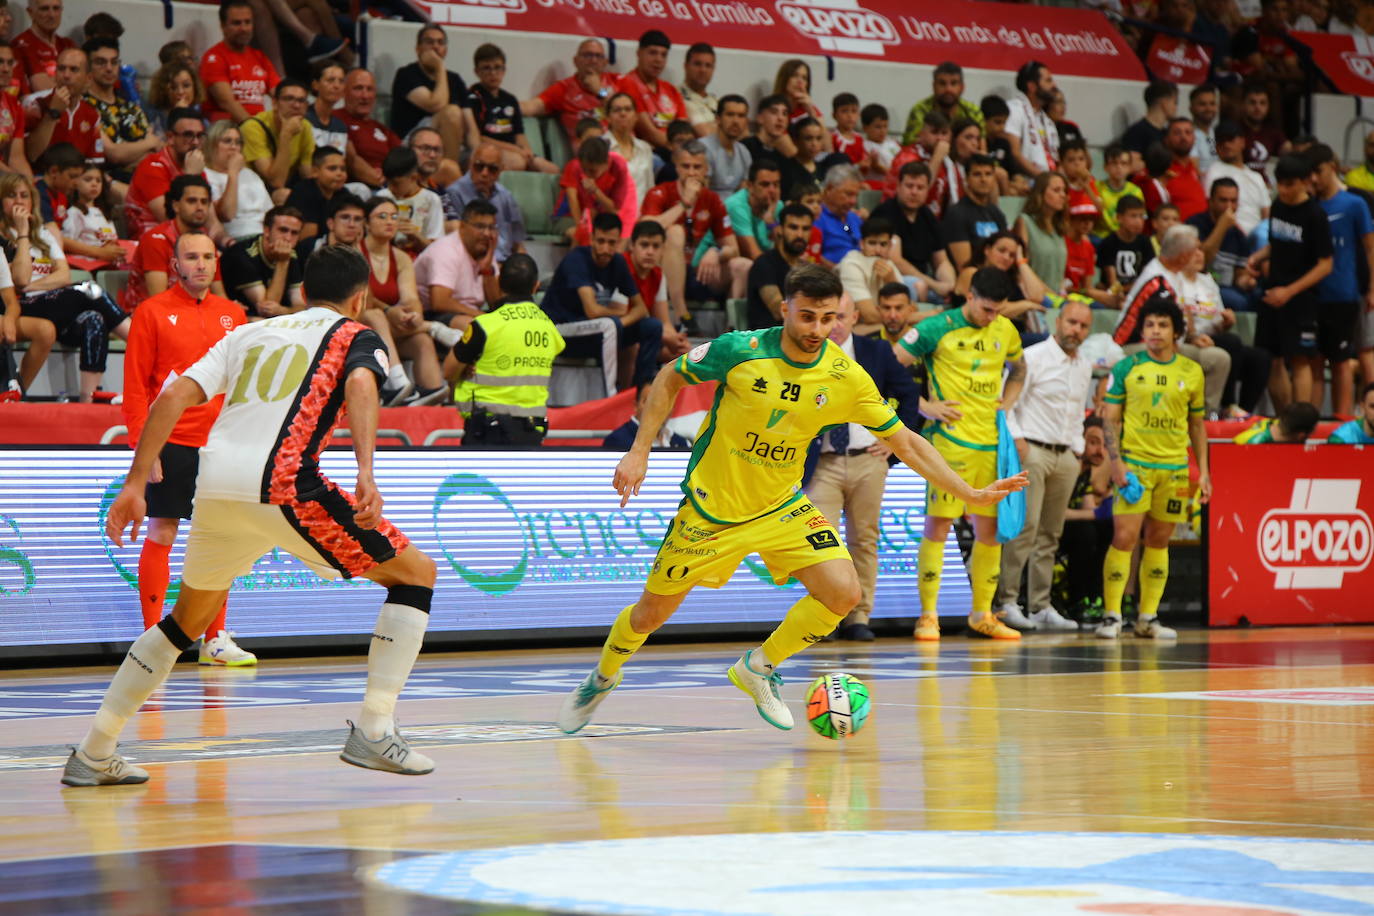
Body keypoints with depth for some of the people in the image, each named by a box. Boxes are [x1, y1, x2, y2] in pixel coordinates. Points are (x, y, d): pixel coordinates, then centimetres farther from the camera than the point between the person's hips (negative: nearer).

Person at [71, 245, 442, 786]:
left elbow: (173, 397, 15)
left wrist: (135, 485, 14)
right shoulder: (354, 335, 15)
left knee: (188, 619, 26)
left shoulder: (250, 333, 28)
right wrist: (365, 473, -23)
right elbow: (360, 385, -10)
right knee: (416, 574, 8)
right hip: (281, 482, -5)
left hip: (214, 485, 6)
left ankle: (92, 755, 25)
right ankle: (374, 730, -2)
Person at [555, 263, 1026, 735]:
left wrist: (969, 493, -11)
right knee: (652, 612, 6)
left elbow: (906, 442, -5)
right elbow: (669, 380, -4)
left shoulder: (846, 378, -12)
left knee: (844, 592, -16)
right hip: (710, 507, -2)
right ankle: (603, 677, 39)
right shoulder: (740, 350, -19)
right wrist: (639, 452, -9)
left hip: (782, 508, 2)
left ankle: (758, 667, 9)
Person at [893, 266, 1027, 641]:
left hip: (991, 442, 6)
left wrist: (1006, 405, 13)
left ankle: (982, 614, 18)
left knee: (989, 528, 7)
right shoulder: (937, 328, -7)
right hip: (949, 439, -5)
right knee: (938, 524, -8)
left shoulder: (1005, 330, 11)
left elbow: (1018, 370, 30)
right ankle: (928, 615, -4)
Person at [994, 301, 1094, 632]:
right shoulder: (1032, 357, -5)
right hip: (1032, 451, -7)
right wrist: (1016, 439, -16)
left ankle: (1040, 606, 9)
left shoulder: (1085, 366, 17)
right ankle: (1005, 601, -13)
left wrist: (1078, 449, 17)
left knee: (1050, 534, 6)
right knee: (1024, 527, -15)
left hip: (1066, 456, 7)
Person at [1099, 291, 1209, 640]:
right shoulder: (1126, 368, 1)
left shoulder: (1191, 372, 8)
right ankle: (1111, 616, -6)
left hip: (1175, 467, 3)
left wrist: (1203, 470, 10)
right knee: (1124, 537, -10)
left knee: (1159, 541, 7)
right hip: (1134, 464, -3)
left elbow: (1197, 424, 14)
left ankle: (1148, 617, 13)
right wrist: (1115, 460, -10)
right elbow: (1110, 418, 1)